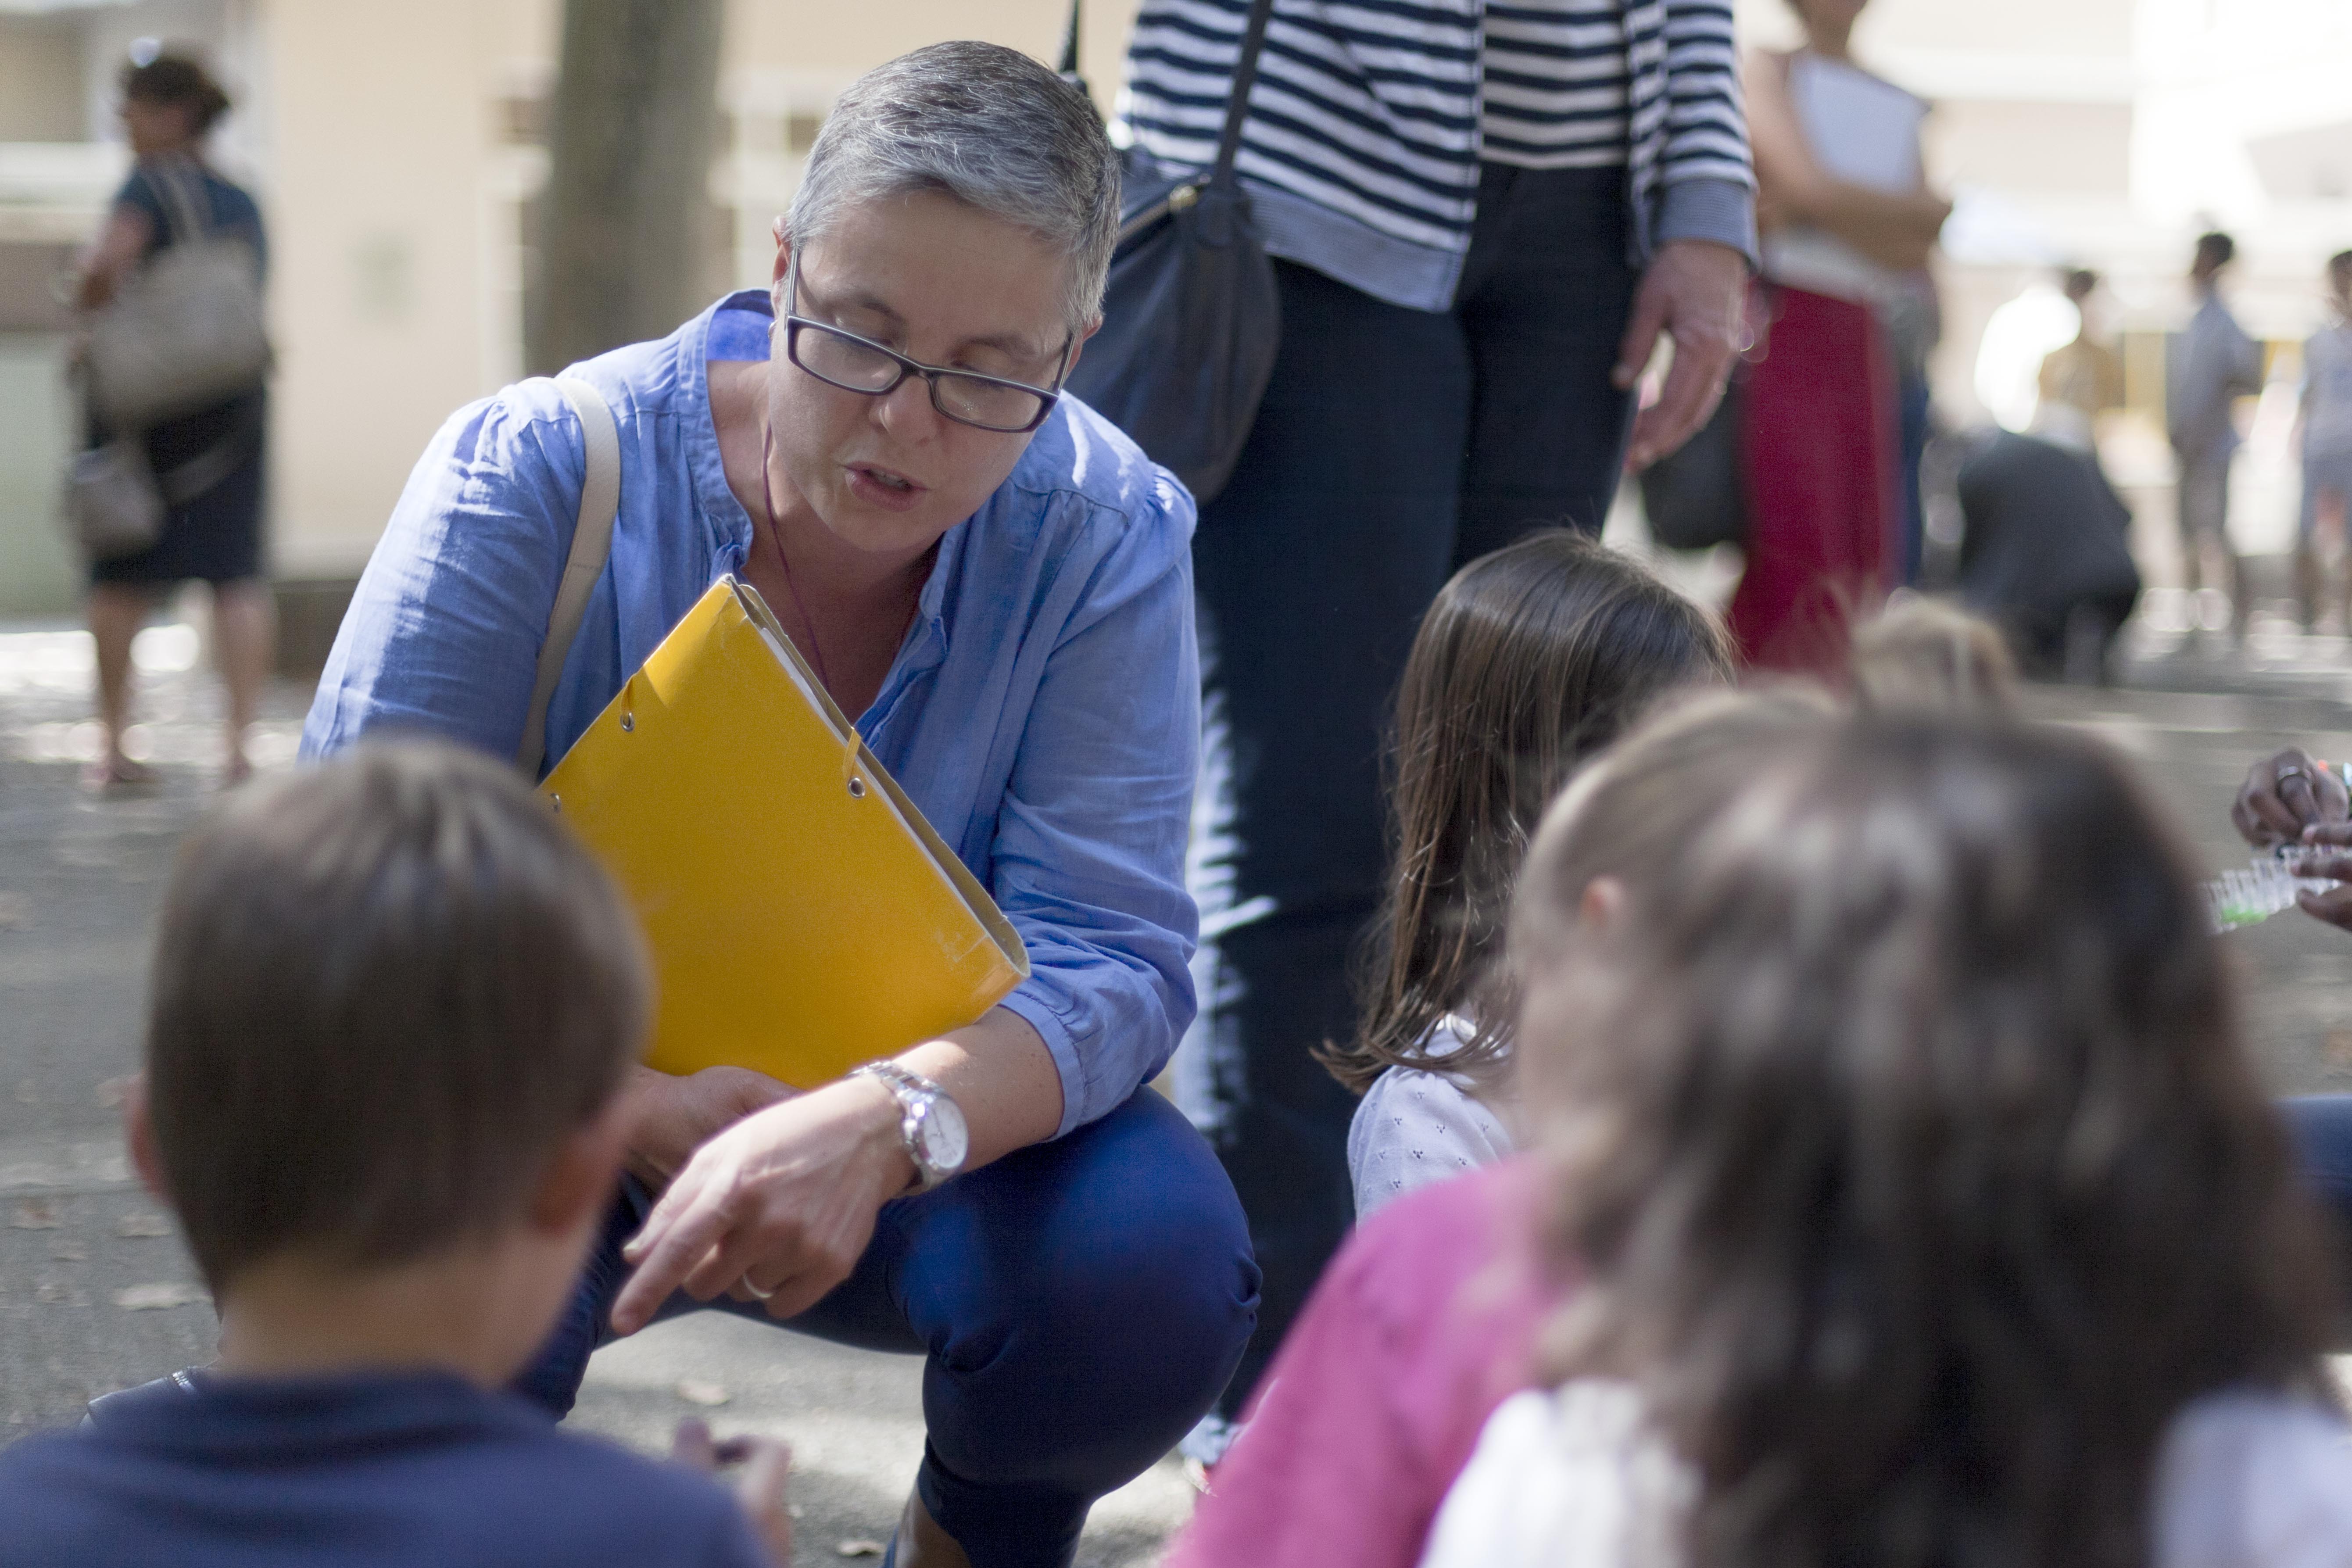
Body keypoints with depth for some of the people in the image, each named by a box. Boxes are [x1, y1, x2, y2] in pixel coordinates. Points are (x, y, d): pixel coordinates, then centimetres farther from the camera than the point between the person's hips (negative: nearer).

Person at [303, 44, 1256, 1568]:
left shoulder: (1105, 537, -15)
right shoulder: (535, 473, -20)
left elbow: (1106, 954, -21)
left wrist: (883, 1125, -44)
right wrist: (649, 1114, -37)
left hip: (919, 1138, 2)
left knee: (1157, 1254, -29)